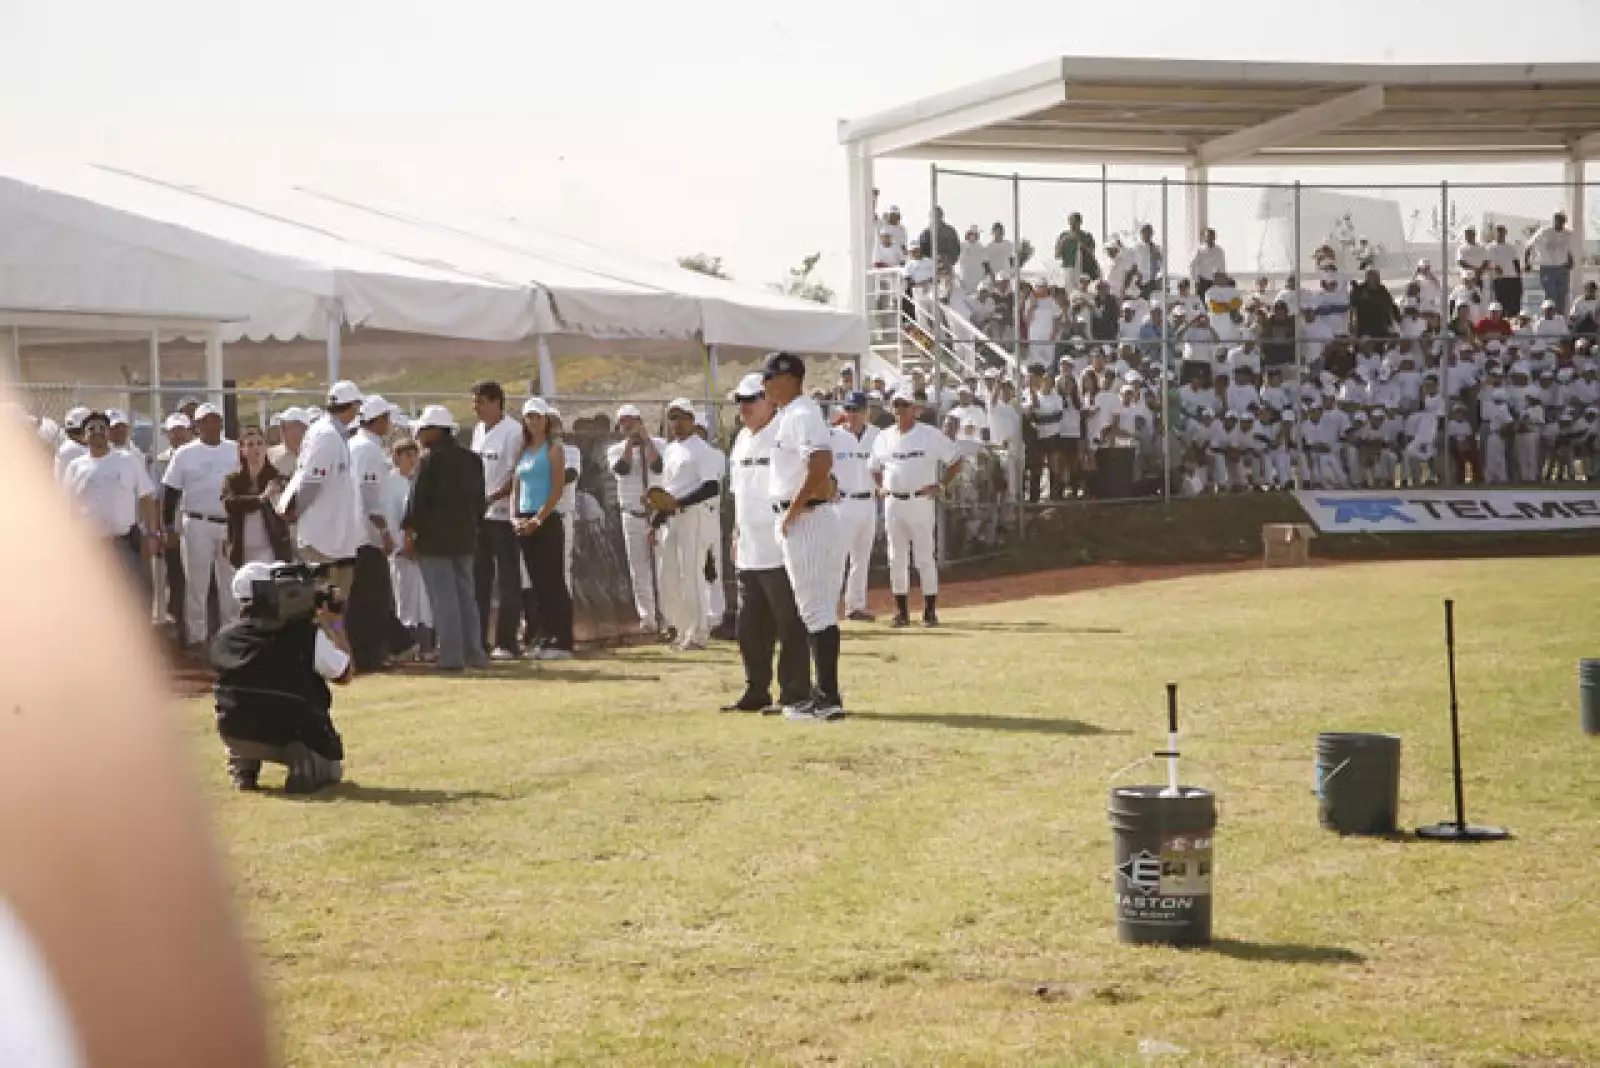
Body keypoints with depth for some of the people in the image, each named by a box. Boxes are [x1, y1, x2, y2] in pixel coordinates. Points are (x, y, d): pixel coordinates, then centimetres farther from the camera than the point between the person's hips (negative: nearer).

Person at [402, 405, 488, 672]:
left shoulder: (430, 460, -10)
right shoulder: (472, 460, 10)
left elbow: (417, 499, -11)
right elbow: (479, 499, 15)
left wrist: (409, 532, -5)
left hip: (434, 539, -6)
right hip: (464, 539, 6)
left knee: (443, 598, -5)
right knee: (465, 595, 13)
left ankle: (451, 655, -8)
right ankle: (473, 652, 12)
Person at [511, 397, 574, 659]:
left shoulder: (553, 449, -2)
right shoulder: (522, 451, 16)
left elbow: (557, 489, -10)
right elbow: (516, 488, 16)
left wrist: (538, 519, -15)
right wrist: (515, 517, 0)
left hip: (547, 520, -6)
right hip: (524, 524, 6)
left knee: (554, 582, -7)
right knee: (537, 583, 7)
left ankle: (562, 642, -6)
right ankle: (544, 639, 11)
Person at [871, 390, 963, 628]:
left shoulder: (930, 436, -1)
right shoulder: (884, 438, 11)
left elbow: (955, 461, 2)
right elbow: (875, 468, 25)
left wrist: (941, 485, -6)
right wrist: (880, 487, 8)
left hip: (920, 501, -4)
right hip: (893, 502, 4)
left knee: (925, 557, -4)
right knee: (896, 559, 5)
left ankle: (930, 611, 0)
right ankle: (901, 611, 10)